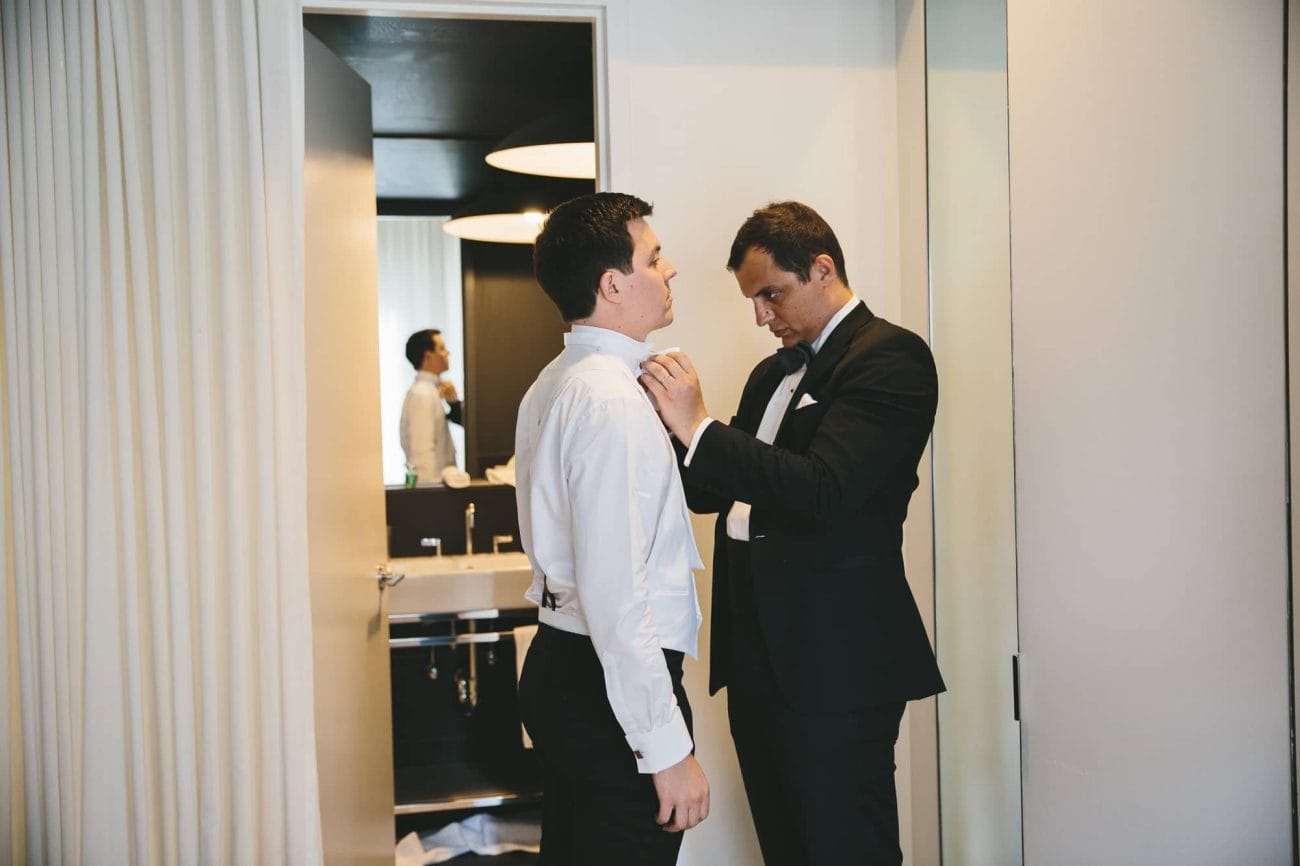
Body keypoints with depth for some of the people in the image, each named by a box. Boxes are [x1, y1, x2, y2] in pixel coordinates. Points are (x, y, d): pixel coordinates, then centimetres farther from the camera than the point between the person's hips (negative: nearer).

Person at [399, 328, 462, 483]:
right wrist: (432, 484, -21)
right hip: (432, 481, -9)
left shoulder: (429, 391, 11)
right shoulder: (422, 394, -16)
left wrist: (453, 401, 5)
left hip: (438, 478, 9)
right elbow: (422, 451, -21)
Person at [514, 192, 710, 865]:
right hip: (609, 684, -10)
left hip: (558, 665, 10)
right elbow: (615, 595, -24)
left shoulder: (552, 386, 11)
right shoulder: (613, 400, -20)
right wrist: (668, 746, -20)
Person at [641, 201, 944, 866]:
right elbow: (728, 489, 19)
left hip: (835, 661, -8)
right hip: (759, 653, 8)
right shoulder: (772, 373, 17)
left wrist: (698, 428, -23)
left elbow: (824, 492, -23)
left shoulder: (890, 356, -10)